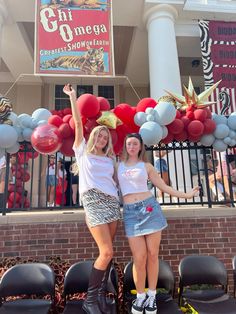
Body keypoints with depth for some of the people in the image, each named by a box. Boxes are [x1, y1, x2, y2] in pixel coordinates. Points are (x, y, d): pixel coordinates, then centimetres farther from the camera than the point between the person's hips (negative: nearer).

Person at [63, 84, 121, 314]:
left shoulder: (109, 159, 20)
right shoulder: (83, 152, 8)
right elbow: (78, 123, 4)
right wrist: (72, 97, 3)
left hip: (112, 202, 5)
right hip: (93, 202, -5)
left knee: (106, 252, 4)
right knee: (106, 252, -11)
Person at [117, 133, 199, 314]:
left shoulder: (146, 166, 9)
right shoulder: (118, 166, 12)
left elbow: (163, 187, 9)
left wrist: (186, 195, 4)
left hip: (149, 208, 0)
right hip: (130, 212, 0)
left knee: (152, 255, 4)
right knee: (139, 258, -3)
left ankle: (152, 295, 22)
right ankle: (140, 296, 18)